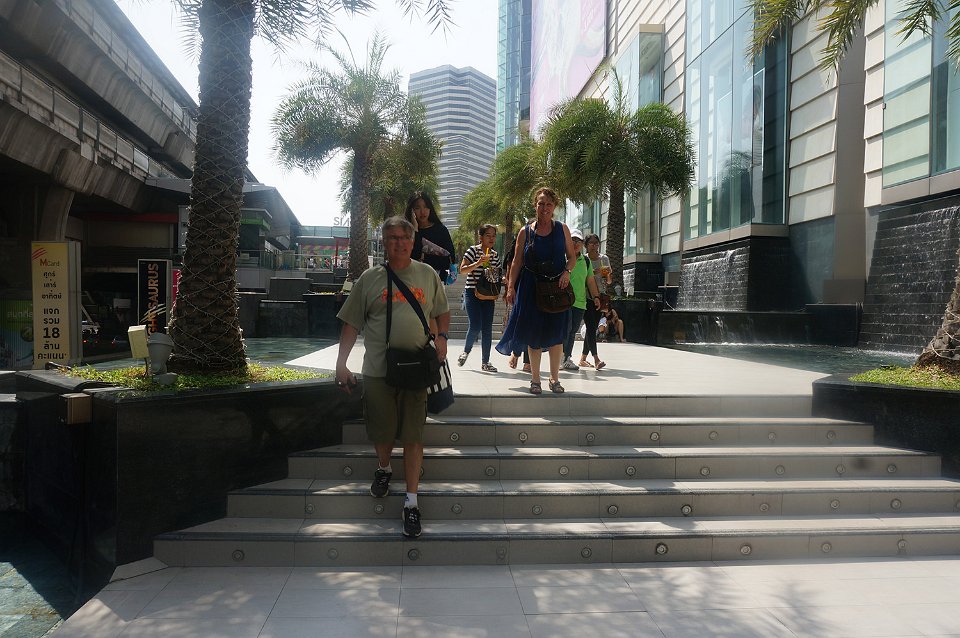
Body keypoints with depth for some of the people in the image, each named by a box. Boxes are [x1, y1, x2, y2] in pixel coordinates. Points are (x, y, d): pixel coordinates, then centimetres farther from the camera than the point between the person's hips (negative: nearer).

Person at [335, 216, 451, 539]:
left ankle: (411, 502, 11)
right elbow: (352, 324, 4)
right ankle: (384, 469, 43)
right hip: (378, 370, 0)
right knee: (382, 432, 10)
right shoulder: (369, 278, 4)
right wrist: (341, 363, -4)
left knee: (413, 437, 1)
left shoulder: (427, 275, 8)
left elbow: (442, 312, 17)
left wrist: (441, 336, -2)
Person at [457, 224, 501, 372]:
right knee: (475, 326, -13)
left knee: (487, 328, 1)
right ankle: (466, 351, 15)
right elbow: (462, 269, -10)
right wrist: (478, 263, -22)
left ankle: (485, 362, 8)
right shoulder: (473, 250, -4)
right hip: (472, 292, -5)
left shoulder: (495, 255, 12)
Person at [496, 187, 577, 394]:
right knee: (534, 334, 3)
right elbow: (516, 262, 4)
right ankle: (535, 379, 15)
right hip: (531, 287, -1)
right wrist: (510, 287, -4)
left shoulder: (562, 229, 6)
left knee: (556, 334, 3)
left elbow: (572, 257, 11)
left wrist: (567, 272, -9)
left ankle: (554, 378, 16)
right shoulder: (525, 232, 3)